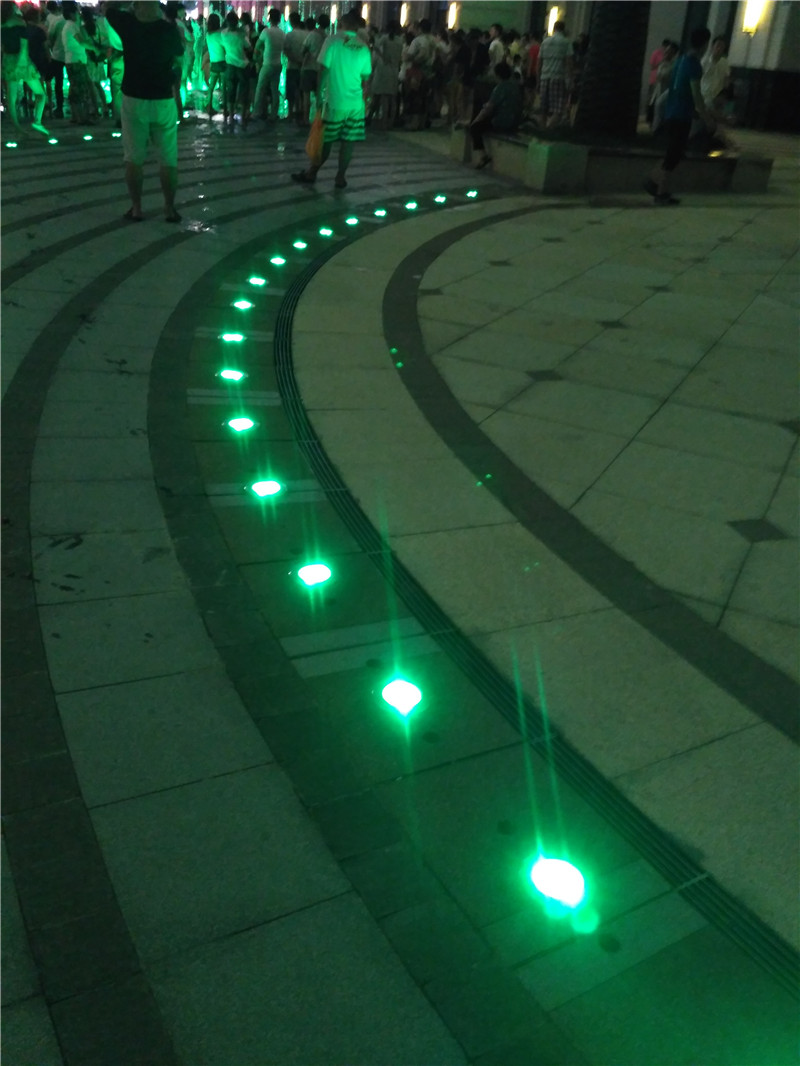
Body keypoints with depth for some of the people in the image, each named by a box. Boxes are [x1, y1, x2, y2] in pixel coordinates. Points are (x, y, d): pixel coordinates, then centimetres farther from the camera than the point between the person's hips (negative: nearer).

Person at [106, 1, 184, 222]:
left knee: (134, 158, 7)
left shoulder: (127, 23, -6)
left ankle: (136, 208, 10)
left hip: (133, 100, 1)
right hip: (163, 101, -1)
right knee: (168, 159, 7)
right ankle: (170, 208, 9)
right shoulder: (168, 30, -9)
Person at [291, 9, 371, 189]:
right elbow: (365, 77, 10)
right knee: (348, 142, 6)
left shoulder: (333, 41, -5)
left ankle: (311, 174, 14)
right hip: (356, 103, 3)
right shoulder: (363, 47, 5)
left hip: (335, 101, -3)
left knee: (325, 140, 5)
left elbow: (323, 69, -8)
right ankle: (341, 177, 9)